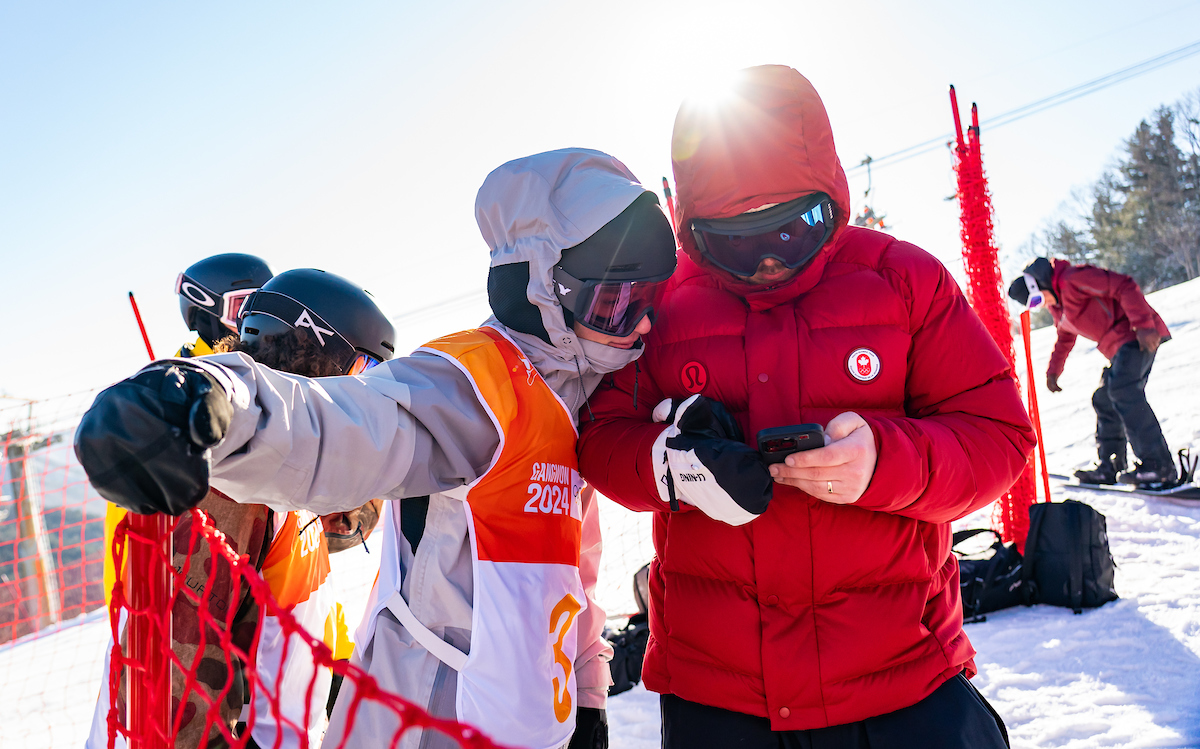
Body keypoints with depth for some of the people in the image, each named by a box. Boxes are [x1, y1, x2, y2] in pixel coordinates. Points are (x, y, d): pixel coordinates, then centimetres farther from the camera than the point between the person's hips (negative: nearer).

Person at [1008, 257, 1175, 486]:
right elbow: (1064, 338, 32)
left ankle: (1159, 466, -25)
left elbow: (1125, 286, -21)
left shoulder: (1073, 278, -16)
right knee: (1104, 399, 10)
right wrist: (1053, 371, 25)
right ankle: (1109, 468, 16)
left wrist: (1143, 325, -29)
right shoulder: (1057, 305, 16)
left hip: (1139, 336, -10)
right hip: (1118, 345, 10)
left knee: (1122, 391, -23)